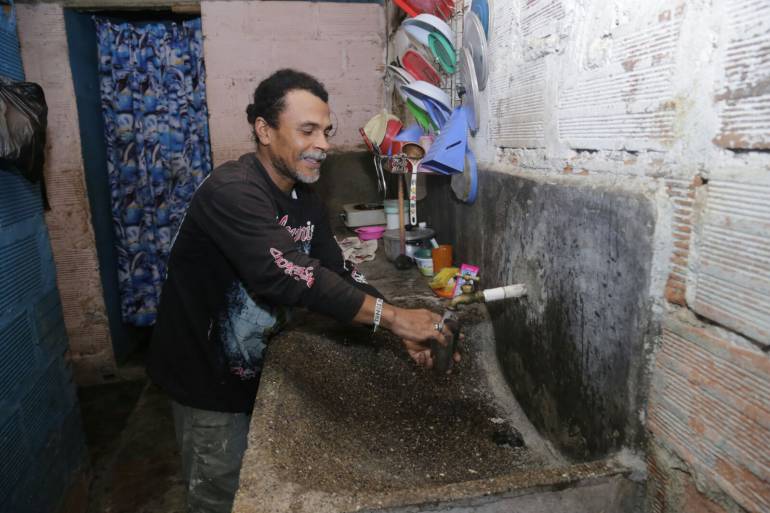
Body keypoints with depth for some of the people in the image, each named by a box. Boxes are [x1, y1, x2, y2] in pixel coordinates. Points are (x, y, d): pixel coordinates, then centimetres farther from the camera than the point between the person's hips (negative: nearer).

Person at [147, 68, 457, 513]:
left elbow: (338, 272, -1)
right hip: (210, 380, -7)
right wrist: (393, 317, -33)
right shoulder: (232, 192, -28)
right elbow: (292, 277, -37)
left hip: (258, 371, 7)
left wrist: (404, 332, -12)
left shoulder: (306, 199, 0)